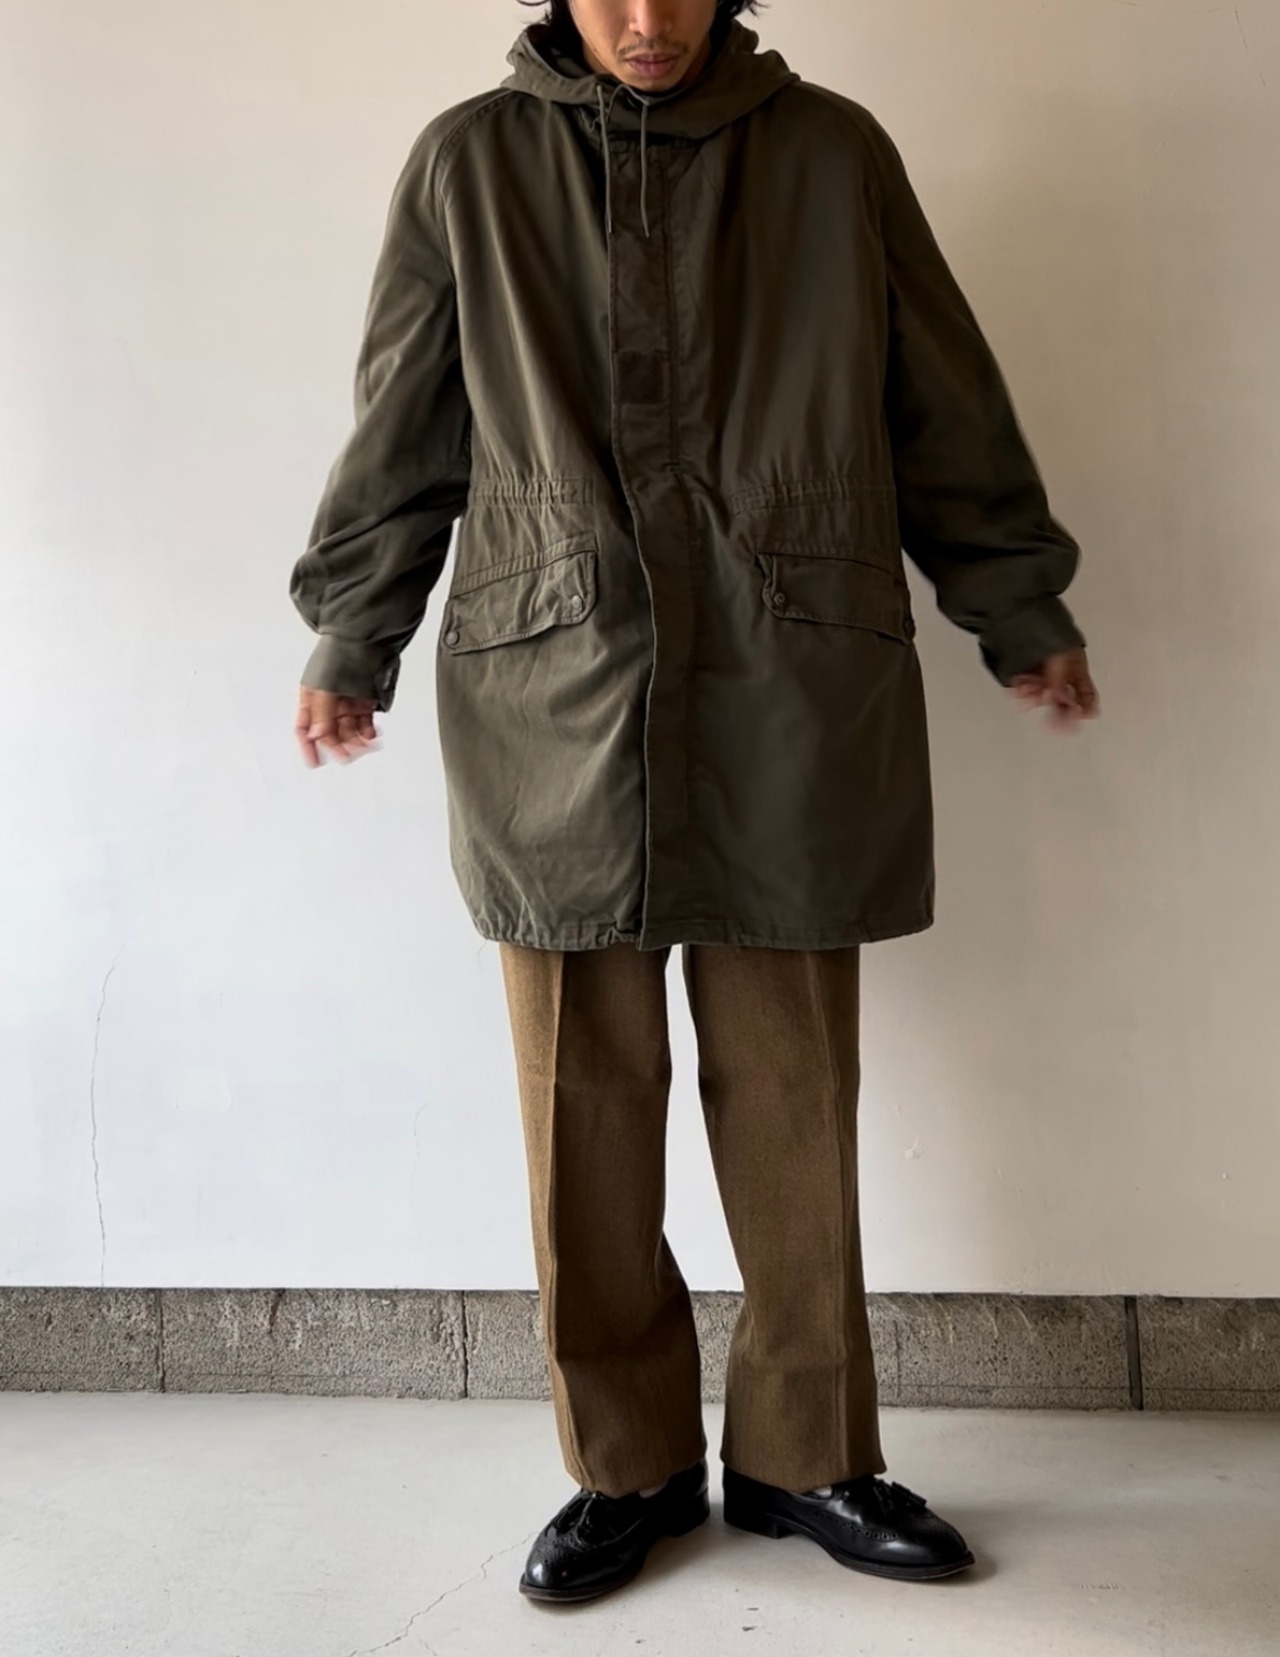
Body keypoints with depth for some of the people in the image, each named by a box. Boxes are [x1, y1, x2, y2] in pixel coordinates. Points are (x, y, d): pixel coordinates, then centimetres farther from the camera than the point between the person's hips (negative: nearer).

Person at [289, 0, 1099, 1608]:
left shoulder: (833, 151, 8)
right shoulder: (469, 161, 8)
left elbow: (944, 407, 14)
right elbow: (401, 431, 13)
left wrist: (1019, 609, 18)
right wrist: (349, 638, 16)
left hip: (792, 705, 1)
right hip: (552, 705, 0)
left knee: (793, 1094, 4)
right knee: (583, 1099, 4)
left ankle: (806, 1455, 23)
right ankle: (626, 1463, 22)